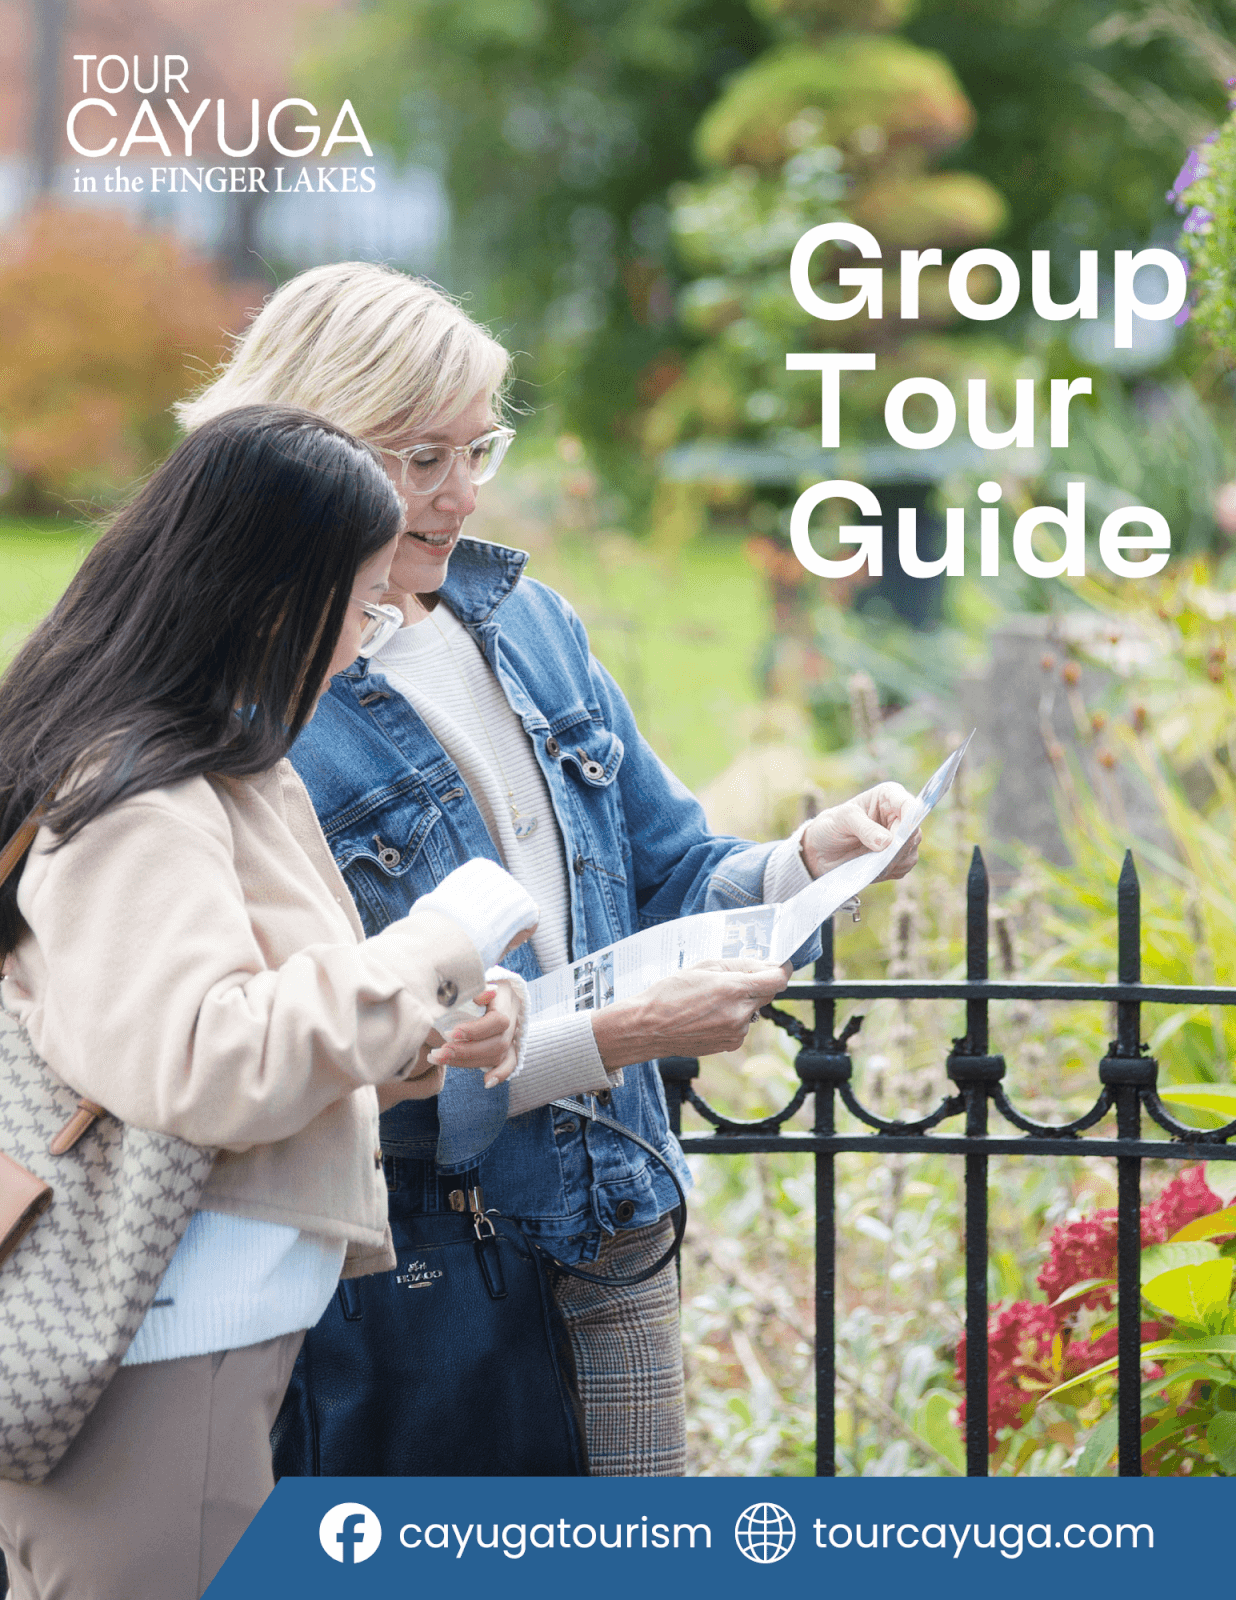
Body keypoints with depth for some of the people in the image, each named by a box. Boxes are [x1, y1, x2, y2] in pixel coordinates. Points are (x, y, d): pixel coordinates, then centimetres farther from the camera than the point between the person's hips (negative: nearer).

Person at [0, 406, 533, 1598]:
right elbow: (201, 1071, -27)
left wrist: (423, 1038, 7)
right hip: (158, 1359, -10)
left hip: (226, 1339, 10)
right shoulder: (137, 799, -16)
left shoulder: (220, 770, 17)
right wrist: (439, 944, -18)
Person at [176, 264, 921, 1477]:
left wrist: (809, 861, -6)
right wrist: (616, 1038, -23)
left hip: (610, 1229, 6)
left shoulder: (528, 625, 7)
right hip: (416, 1255, -6)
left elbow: (670, 884, 14)